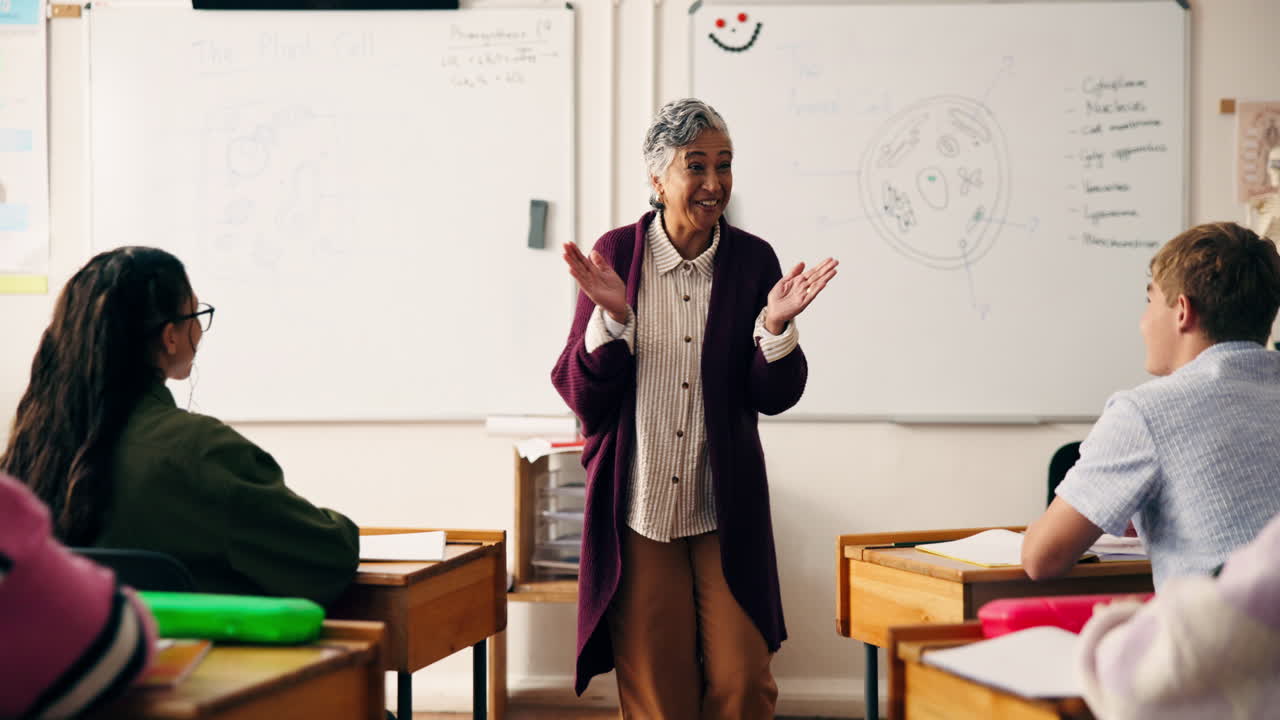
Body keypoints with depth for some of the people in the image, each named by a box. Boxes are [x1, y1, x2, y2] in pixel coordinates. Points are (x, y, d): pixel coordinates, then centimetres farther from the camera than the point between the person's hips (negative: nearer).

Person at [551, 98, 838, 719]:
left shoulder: (753, 259, 0)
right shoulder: (615, 253, -3)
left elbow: (776, 397, 0)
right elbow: (579, 392, -4)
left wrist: (777, 324, -17)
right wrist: (611, 315, -20)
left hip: (725, 509, 1)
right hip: (638, 506, -1)